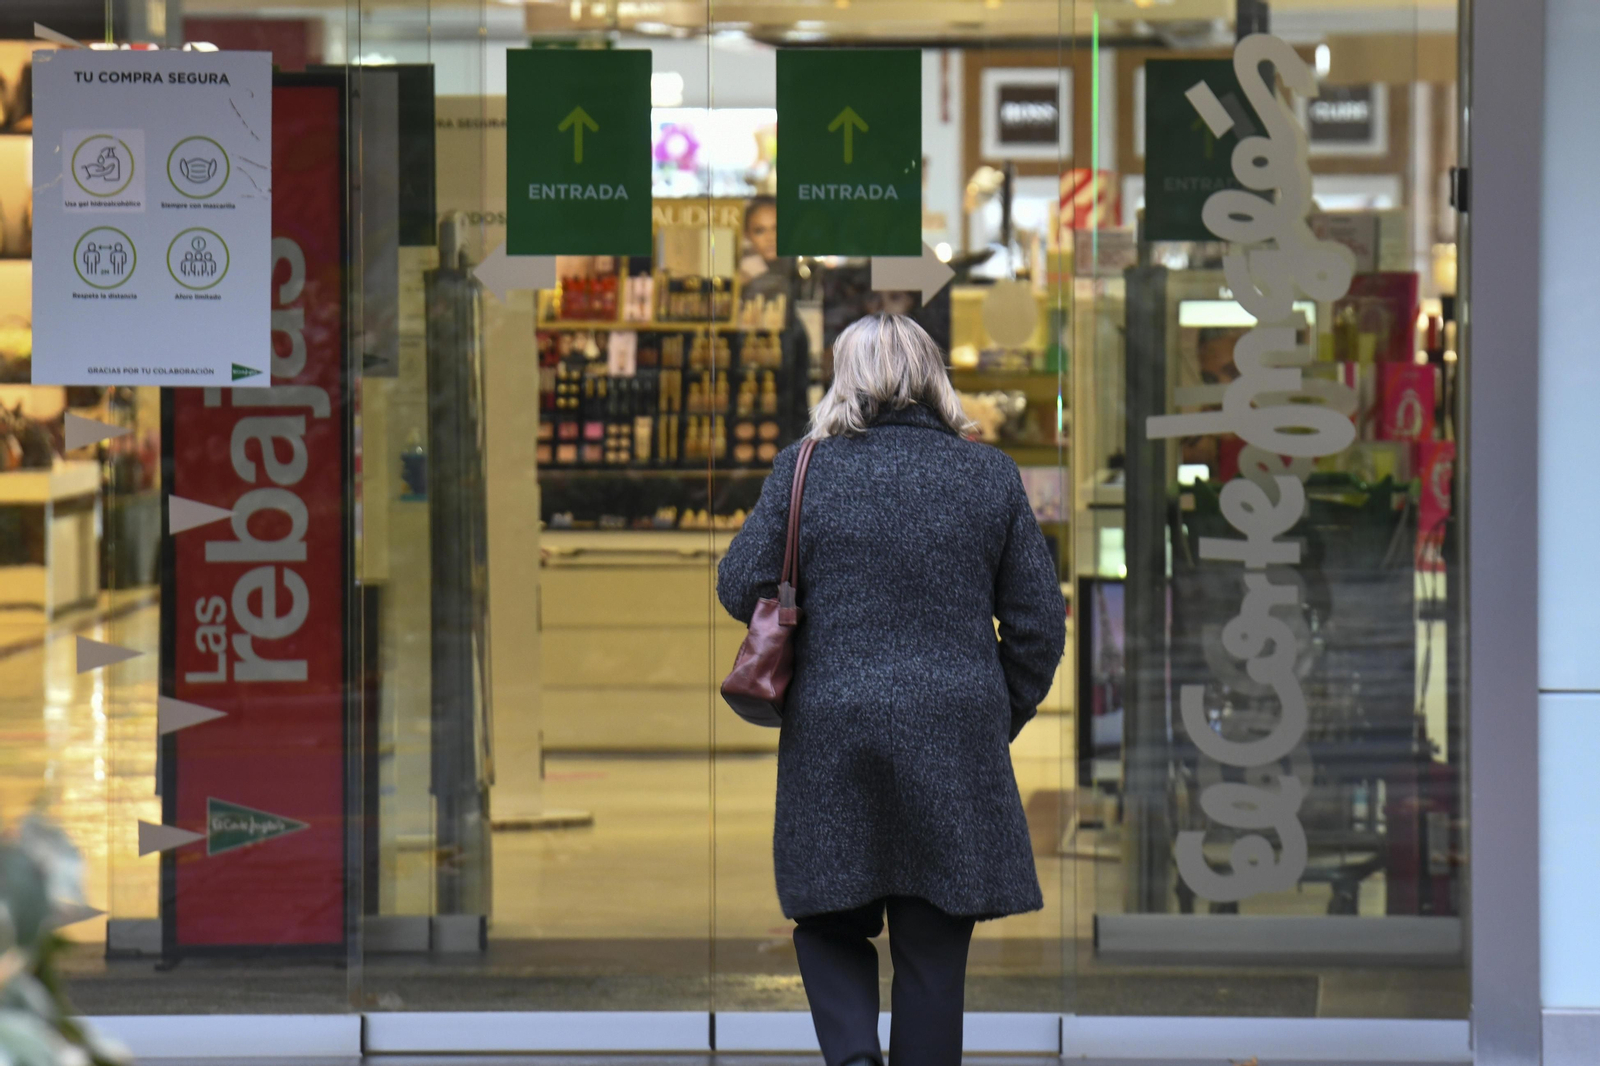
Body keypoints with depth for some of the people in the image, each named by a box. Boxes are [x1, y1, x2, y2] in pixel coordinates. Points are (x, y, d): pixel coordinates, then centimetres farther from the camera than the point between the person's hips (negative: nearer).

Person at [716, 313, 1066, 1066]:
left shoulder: (803, 471, -1)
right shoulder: (990, 475, 2)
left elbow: (739, 588, 1)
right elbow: (1039, 622, 4)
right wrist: (1001, 719, 16)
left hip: (829, 739, 0)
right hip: (956, 742, 0)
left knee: (830, 922, 14)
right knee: (932, 950, 6)